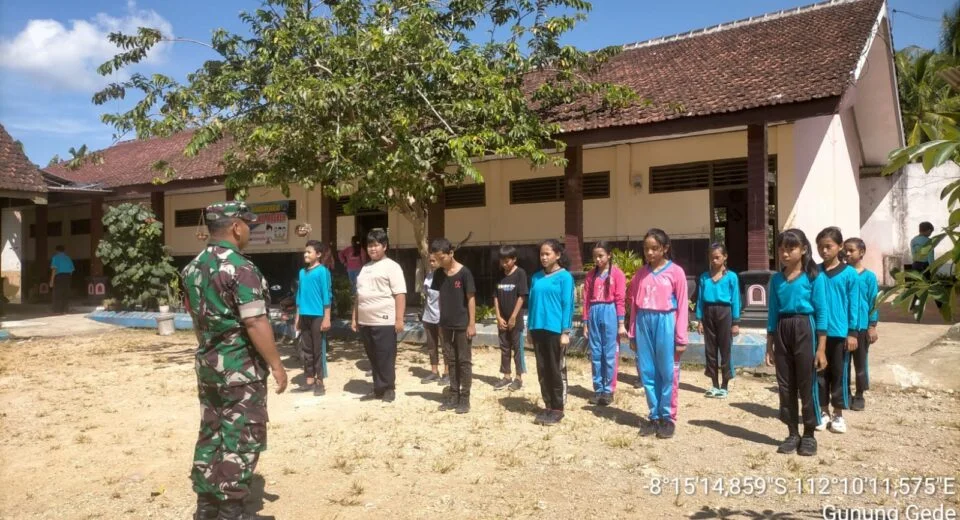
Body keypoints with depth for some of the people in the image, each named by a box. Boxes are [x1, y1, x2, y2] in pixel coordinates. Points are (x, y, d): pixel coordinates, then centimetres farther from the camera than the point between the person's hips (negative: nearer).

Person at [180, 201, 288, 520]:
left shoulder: (193, 267, 8)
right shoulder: (240, 268, -20)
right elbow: (255, 323, -23)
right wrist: (276, 365, -16)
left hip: (207, 364, 9)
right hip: (241, 367, -8)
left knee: (211, 434, 16)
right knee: (241, 440, 2)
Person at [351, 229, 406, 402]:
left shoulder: (391, 266, -5)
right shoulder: (365, 268, 18)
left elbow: (400, 294, -12)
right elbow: (359, 295, 22)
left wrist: (399, 319, -18)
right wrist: (354, 318, 18)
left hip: (384, 322, -7)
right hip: (365, 322, 7)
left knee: (386, 358, 0)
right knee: (373, 358, 12)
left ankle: (388, 389, 12)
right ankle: (378, 389, 22)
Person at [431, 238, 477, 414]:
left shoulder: (464, 272, -12)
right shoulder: (438, 274, 4)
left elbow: (471, 298, -10)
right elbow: (441, 298, 11)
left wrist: (472, 323, -12)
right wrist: (441, 322, 10)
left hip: (462, 324, -5)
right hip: (446, 325, 6)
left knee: (464, 361, 3)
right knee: (450, 360, 12)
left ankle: (465, 398, 10)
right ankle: (453, 395, 21)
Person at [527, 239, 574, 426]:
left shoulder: (564, 276, -6)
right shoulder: (536, 277, 10)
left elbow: (567, 304, -8)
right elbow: (532, 302, 13)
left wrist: (565, 332, -12)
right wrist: (530, 328, 12)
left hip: (555, 329, -5)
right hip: (538, 329, 6)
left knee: (557, 370, 4)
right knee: (542, 370, 11)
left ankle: (558, 409, 14)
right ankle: (548, 406, 23)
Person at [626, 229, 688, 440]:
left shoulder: (675, 272, -3)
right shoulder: (640, 273, 9)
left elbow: (682, 307, -4)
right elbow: (633, 304, 11)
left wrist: (681, 338, -6)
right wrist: (632, 334, 10)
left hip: (665, 322, -4)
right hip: (643, 323, 4)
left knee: (668, 373, 3)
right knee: (647, 372, 8)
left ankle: (668, 417, 15)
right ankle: (654, 416, 20)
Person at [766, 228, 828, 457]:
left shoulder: (814, 277, -5)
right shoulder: (776, 280, 7)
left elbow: (821, 312, -6)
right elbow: (772, 314, 10)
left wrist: (821, 348, -10)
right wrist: (769, 346, 8)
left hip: (804, 329, -4)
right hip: (782, 330, 4)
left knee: (807, 385, 3)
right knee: (785, 386, 8)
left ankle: (809, 435, 16)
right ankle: (793, 433, 20)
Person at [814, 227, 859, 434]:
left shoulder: (849, 273, -5)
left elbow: (853, 305, -3)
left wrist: (852, 332, -5)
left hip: (840, 332, -2)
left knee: (839, 373, 7)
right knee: (820, 373, 9)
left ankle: (838, 414, 19)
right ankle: (824, 412, 21)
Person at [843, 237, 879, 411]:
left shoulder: (869, 276, -5)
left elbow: (873, 303, -3)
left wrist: (872, 327, -6)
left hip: (861, 326, -2)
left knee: (860, 362, 8)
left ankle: (859, 396, 20)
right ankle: (845, 393, 23)